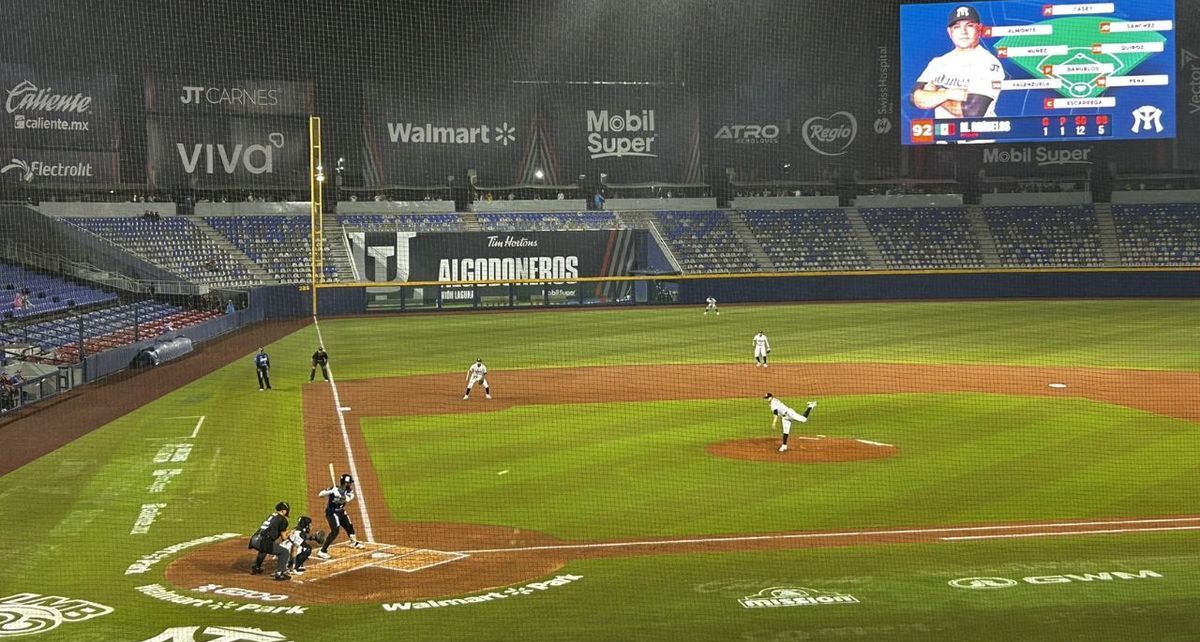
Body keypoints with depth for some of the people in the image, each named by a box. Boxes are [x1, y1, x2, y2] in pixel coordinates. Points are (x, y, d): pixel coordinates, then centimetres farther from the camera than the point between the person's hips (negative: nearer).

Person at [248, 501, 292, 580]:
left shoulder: (270, 515, 25)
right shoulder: (283, 520, 3)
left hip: (254, 540, 8)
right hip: (263, 542, -8)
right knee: (285, 551, 2)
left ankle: (255, 568, 49)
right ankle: (279, 573, -8)